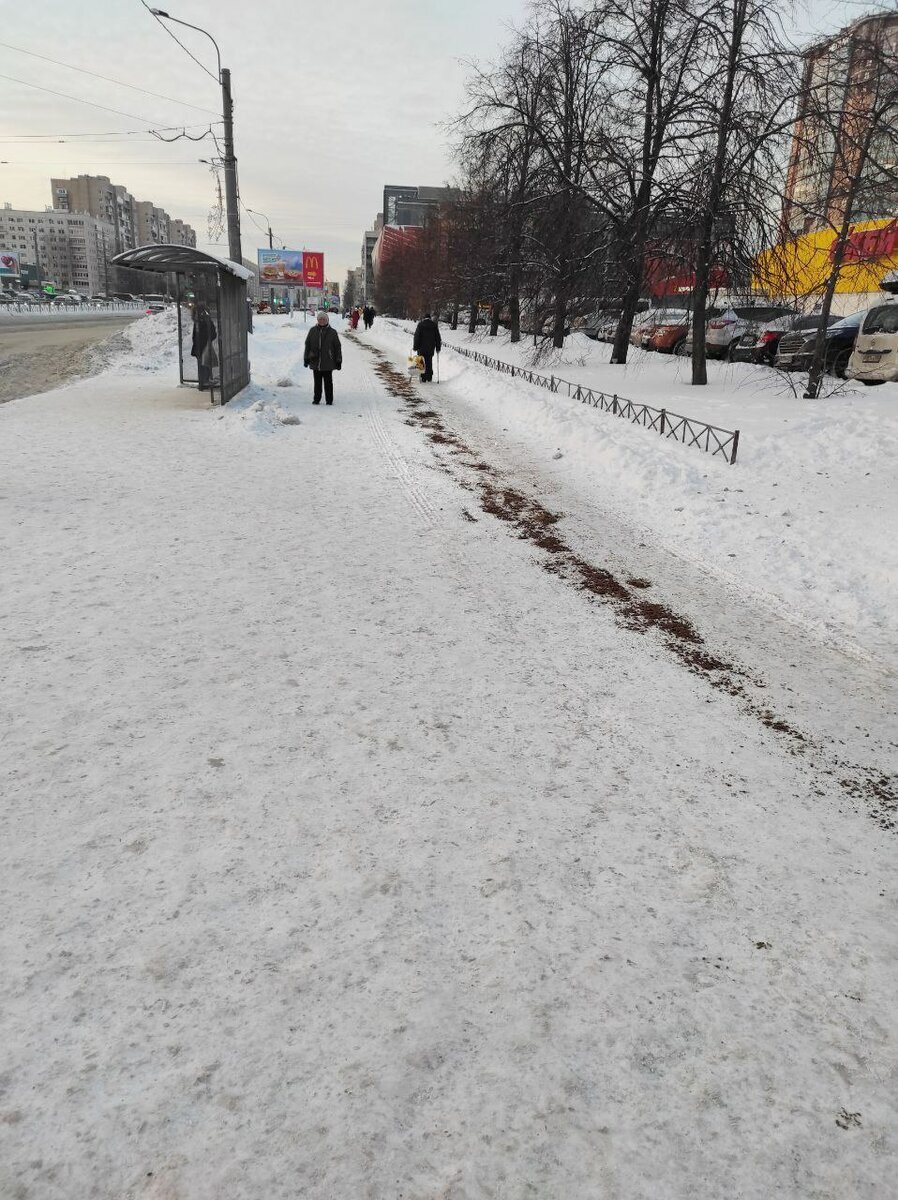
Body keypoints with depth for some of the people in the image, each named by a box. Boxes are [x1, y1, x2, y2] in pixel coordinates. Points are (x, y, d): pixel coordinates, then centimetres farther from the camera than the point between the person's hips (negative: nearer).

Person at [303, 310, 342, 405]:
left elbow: (338, 347, 3)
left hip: (328, 362, -2)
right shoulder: (312, 331, 4)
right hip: (315, 362, 2)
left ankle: (329, 400, 13)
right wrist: (306, 358, 8)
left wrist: (338, 361, 1)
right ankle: (316, 399, 19)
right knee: (317, 382, 9)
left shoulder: (332, 332, -1)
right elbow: (307, 345, 10)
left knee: (328, 382, 4)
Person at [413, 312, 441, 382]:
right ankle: (429, 378, 12)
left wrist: (415, 347, -2)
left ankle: (423, 378, -1)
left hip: (422, 347, -2)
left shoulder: (420, 324, -4)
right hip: (431, 347, 2)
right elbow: (437, 337, 6)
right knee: (429, 362, 12)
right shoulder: (434, 325, 3)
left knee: (422, 363, 3)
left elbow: (417, 336, -6)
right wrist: (438, 347, 11)